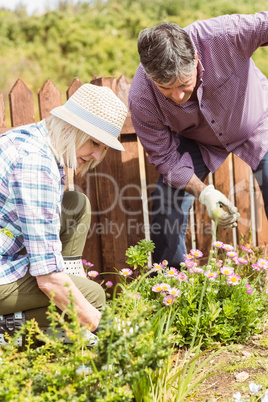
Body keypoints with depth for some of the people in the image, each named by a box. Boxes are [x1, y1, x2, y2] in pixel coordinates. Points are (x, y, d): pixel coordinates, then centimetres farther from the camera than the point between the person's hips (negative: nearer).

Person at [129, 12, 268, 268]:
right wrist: (203, 192, -30)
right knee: (166, 208, -10)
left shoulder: (224, 35, -41)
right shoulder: (141, 99, -32)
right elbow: (165, 156, -19)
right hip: (197, 142, 1)